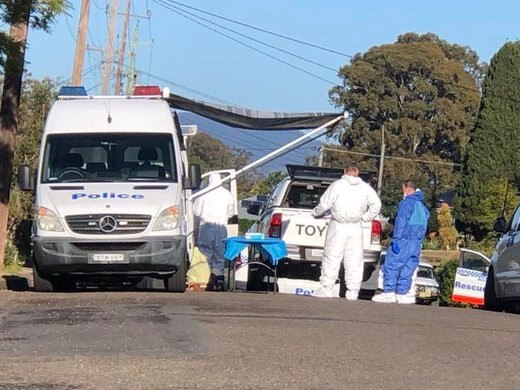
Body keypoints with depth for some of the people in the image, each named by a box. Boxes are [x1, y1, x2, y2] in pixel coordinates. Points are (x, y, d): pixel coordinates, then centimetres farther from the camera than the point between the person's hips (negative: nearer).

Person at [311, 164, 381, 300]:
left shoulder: (337, 185, -7)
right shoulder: (366, 188, 3)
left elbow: (324, 204, -6)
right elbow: (376, 204, 2)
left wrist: (316, 213, 12)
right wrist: (366, 217, 14)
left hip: (338, 227, -3)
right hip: (356, 228, 3)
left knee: (332, 258, 1)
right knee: (354, 260, 6)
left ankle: (327, 288, -2)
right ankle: (353, 291, 6)